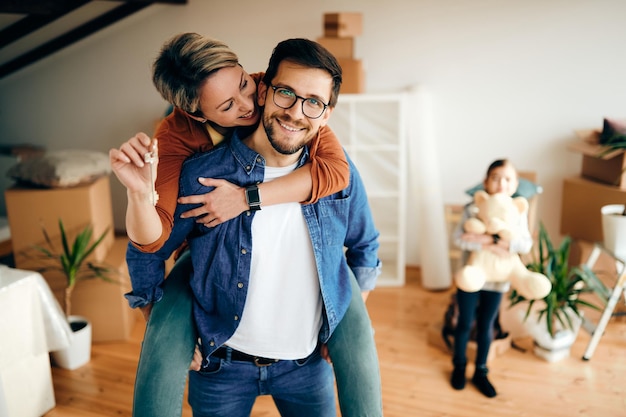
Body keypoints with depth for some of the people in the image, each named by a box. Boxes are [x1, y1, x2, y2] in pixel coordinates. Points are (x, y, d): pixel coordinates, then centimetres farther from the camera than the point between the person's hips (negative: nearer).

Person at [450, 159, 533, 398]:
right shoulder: (473, 209, -12)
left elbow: (525, 244, -17)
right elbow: (458, 238, -20)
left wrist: (492, 239, -30)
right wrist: (488, 247, -31)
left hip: (497, 280, 1)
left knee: (486, 327, 15)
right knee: (465, 323, 13)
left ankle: (480, 372, 33)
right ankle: (459, 366, 35)